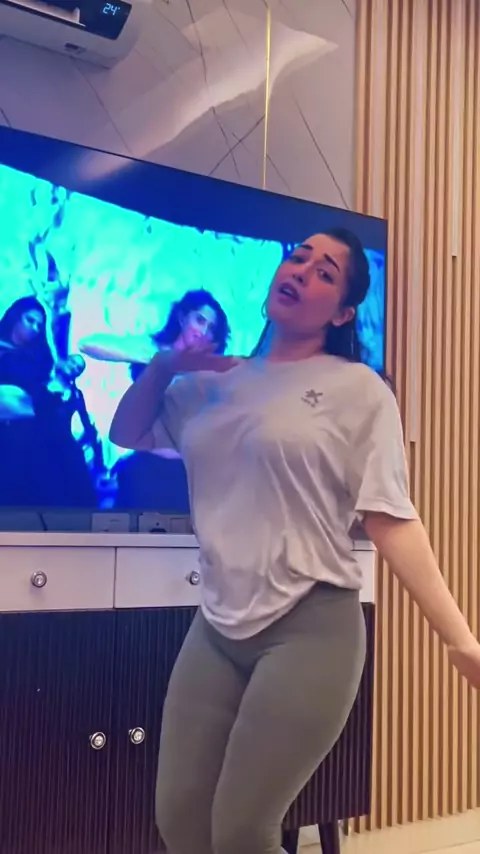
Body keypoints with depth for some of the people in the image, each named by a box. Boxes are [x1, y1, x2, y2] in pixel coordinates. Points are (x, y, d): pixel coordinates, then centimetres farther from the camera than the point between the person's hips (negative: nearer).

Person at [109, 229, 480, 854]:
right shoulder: (217, 383, 11)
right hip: (217, 627, 5)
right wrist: (164, 365, 5)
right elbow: (126, 434, 21)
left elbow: (391, 520, -9)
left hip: (311, 628, -5)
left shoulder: (359, 389, -4)